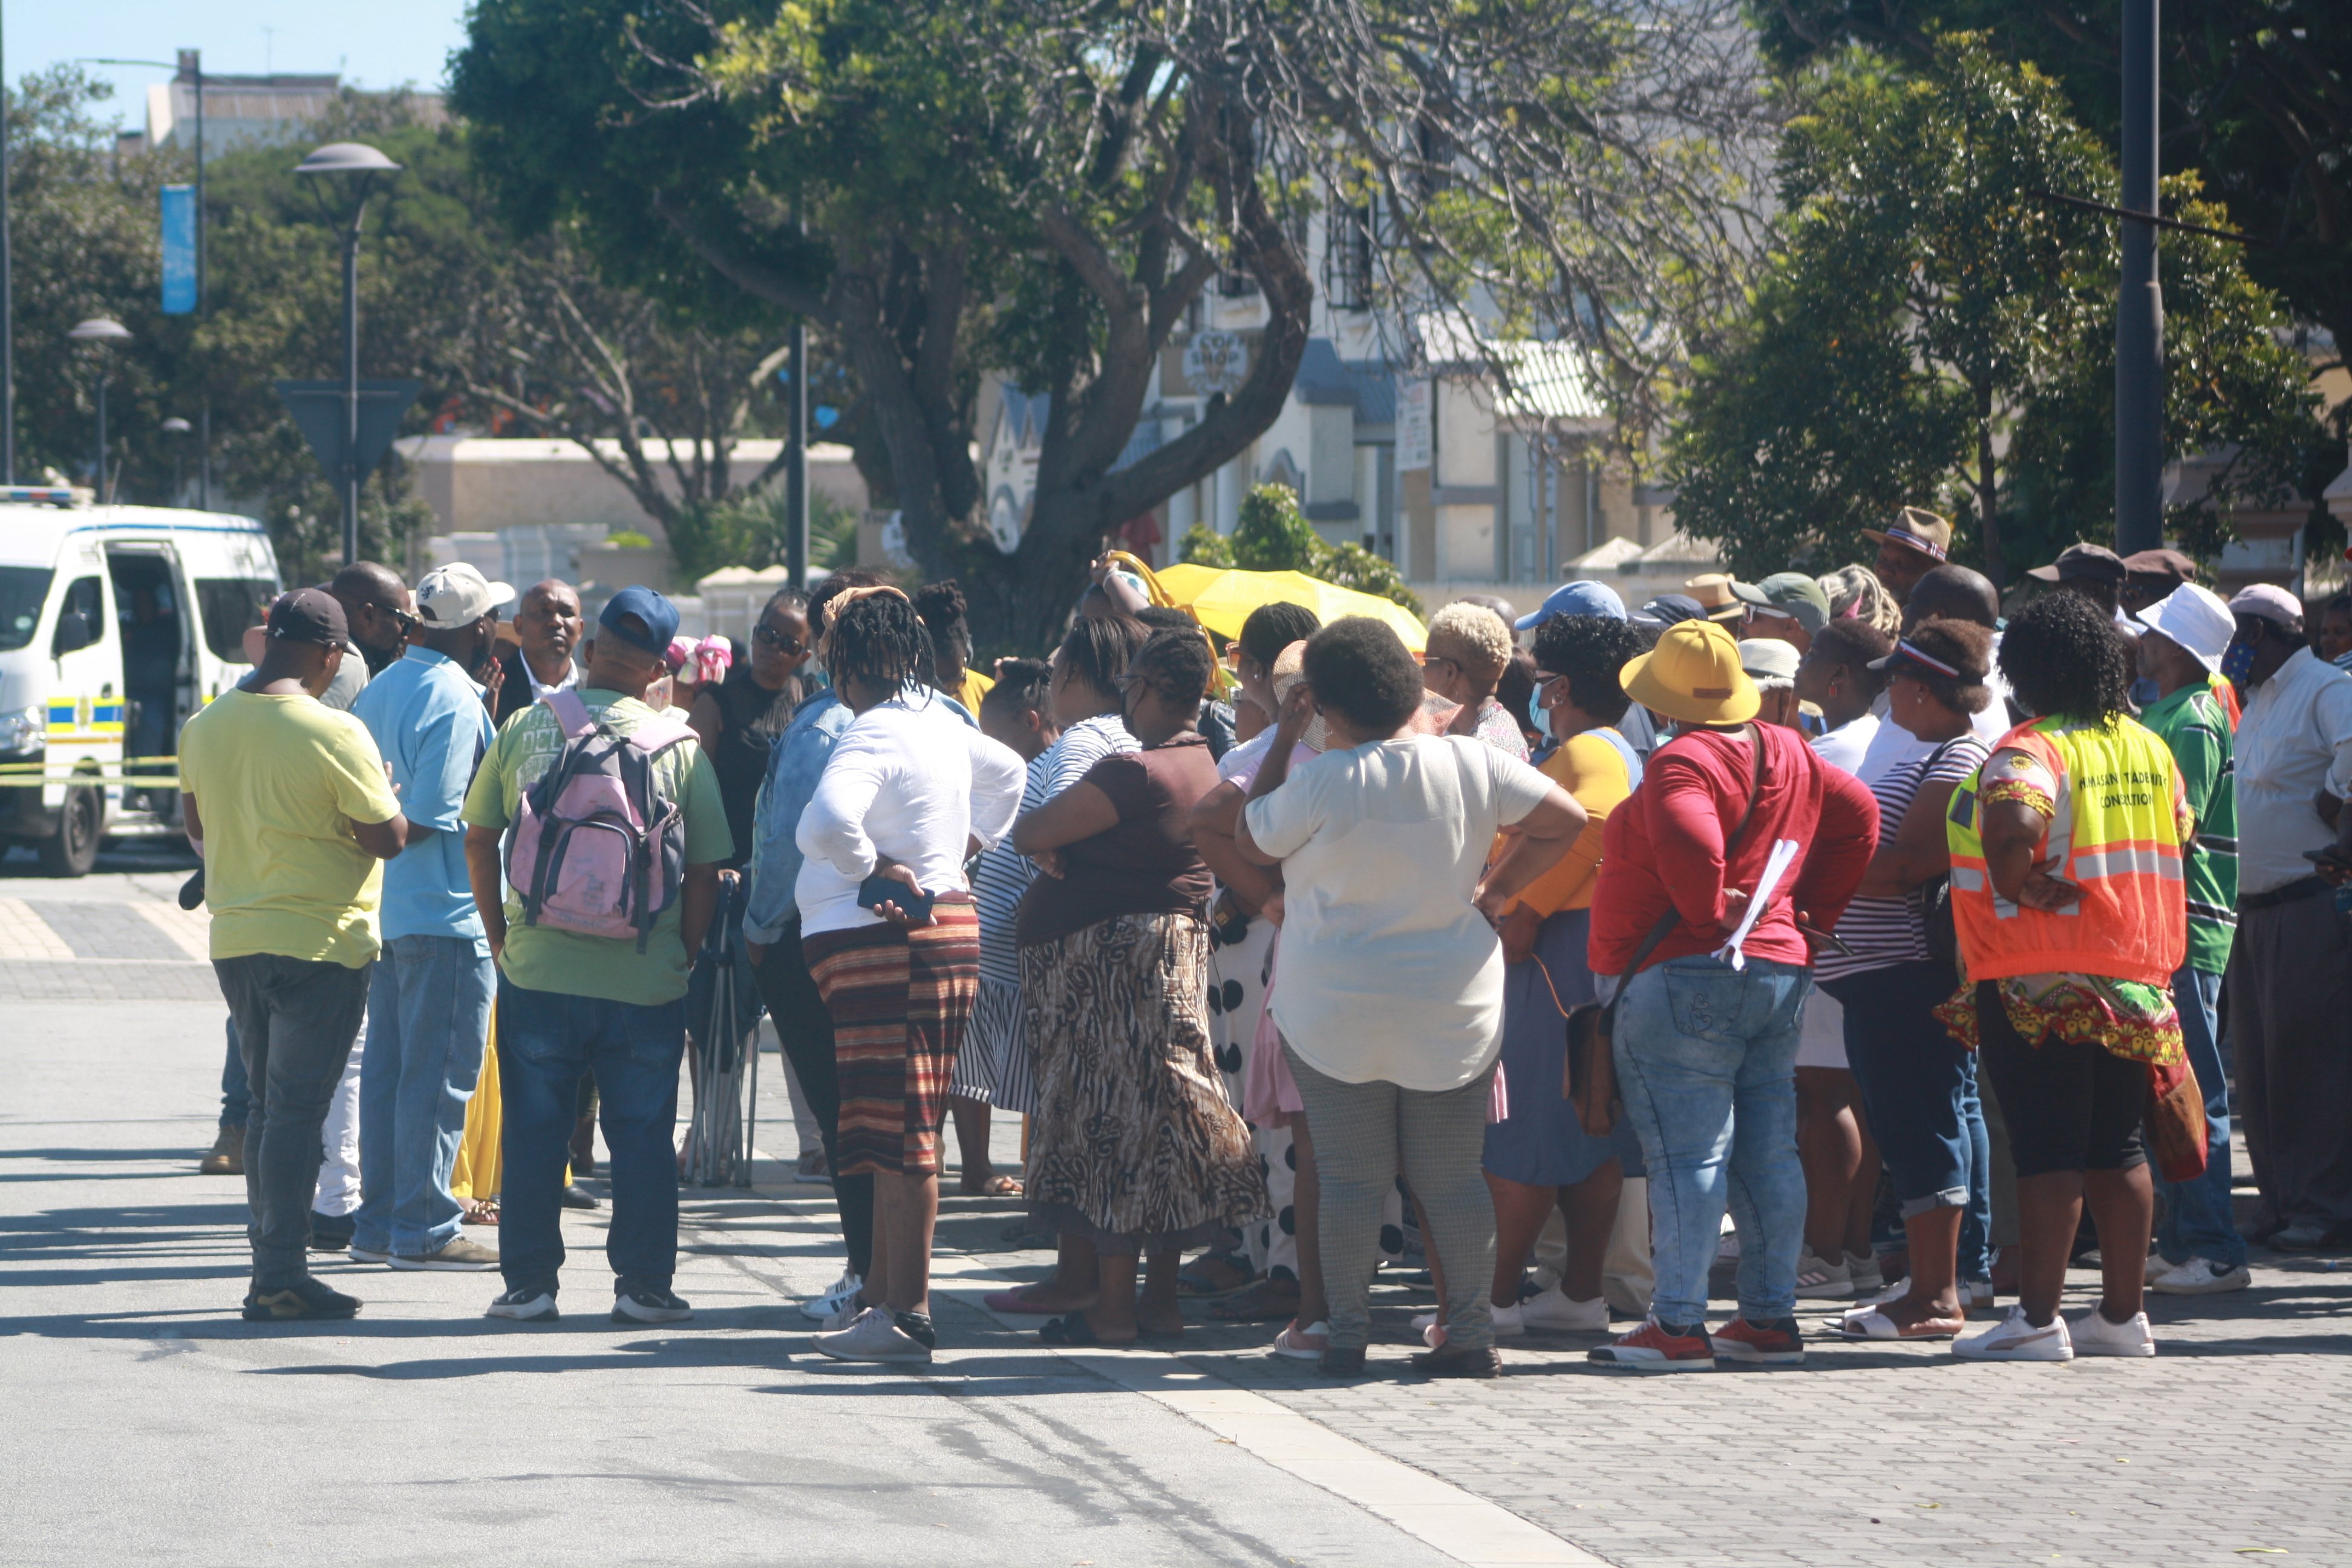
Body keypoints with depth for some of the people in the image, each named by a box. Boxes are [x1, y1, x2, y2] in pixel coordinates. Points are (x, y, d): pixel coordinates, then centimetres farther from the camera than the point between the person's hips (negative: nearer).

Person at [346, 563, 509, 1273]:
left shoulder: (380, 689, 12)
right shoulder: (455, 702, -16)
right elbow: (432, 817, -21)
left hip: (385, 911, 9)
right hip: (445, 913, -9)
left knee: (386, 1069, 12)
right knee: (439, 1074, -4)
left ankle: (378, 1223, 17)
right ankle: (424, 1229, -2)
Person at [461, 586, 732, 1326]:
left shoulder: (524, 729, 0)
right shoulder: (680, 747, -3)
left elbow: (479, 839, 5)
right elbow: (705, 871, -2)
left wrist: (500, 934, 14)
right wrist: (683, 954, 10)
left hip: (538, 968, 1)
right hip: (645, 980, 0)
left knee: (533, 1132, 9)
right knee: (642, 1134, 8)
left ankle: (529, 1283, 11)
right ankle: (643, 1284, 9)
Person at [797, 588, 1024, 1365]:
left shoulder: (873, 738, -17)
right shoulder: (943, 724, 13)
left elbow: (826, 824, -35)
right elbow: (1007, 774, 34)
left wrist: (872, 869, -18)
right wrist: (965, 846, 24)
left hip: (879, 941, -10)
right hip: (948, 919, 10)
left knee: (897, 1134, -9)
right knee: (902, 1131, 14)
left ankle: (906, 1316, -9)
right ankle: (884, 1294, 21)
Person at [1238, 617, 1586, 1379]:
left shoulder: (1322, 784, -14)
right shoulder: (1471, 764, -5)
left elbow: (1251, 841, 3)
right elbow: (1564, 818, 1)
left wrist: (1283, 738, 6)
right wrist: (1495, 889, 5)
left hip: (1337, 1013, -3)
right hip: (1455, 1006, 3)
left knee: (1350, 1175, 4)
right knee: (1453, 1176, 8)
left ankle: (1346, 1335, 6)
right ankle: (1472, 1335, 7)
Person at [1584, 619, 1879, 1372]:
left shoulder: (1681, 764, -13)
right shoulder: (1786, 754, 12)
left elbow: (1691, 849, -29)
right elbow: (1857, 814, 17)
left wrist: (1711, 917, -13)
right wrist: (1815, 912, 16)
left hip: (1684, 975, -8)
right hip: (1780, 971, 8)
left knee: (1686, 1155, -9)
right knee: (1769, 1152, 10)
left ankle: (1679, 1323, -12)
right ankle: (1772, 1316, 13)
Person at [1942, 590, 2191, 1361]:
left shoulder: (2034, 749, -14)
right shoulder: (2148, 748, 10)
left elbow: (2013, 823, -32)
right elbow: (2176, 835, 19)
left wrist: (2013, 885, -15)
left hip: (2038, 979, -7)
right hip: (2133, 978, 7)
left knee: (2047, 1152, -6)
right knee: (2116, 1149, 11)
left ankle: (2037, 1319, -6)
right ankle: (2122, 1314, 14)